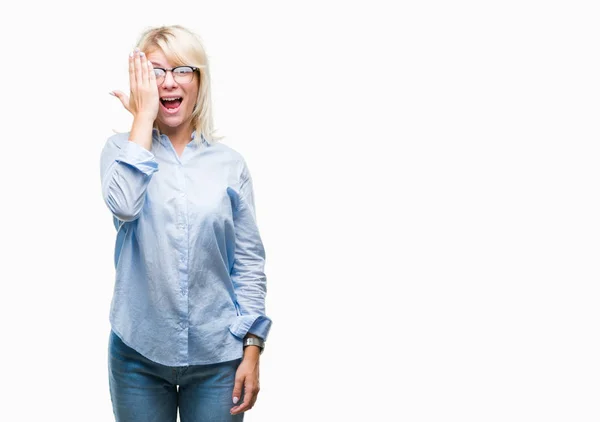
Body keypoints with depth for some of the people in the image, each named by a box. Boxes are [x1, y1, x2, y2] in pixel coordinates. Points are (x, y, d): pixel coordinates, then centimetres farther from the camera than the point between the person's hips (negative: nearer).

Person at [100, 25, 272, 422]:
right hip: (139, 349, 0)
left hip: (217, 355, 0)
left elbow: (249, 263, 1)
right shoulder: (122, 149, 1)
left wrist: (252, 350, -4)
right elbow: (124, 205, -22)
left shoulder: (229, 162, 1)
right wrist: (143, 116, -14)